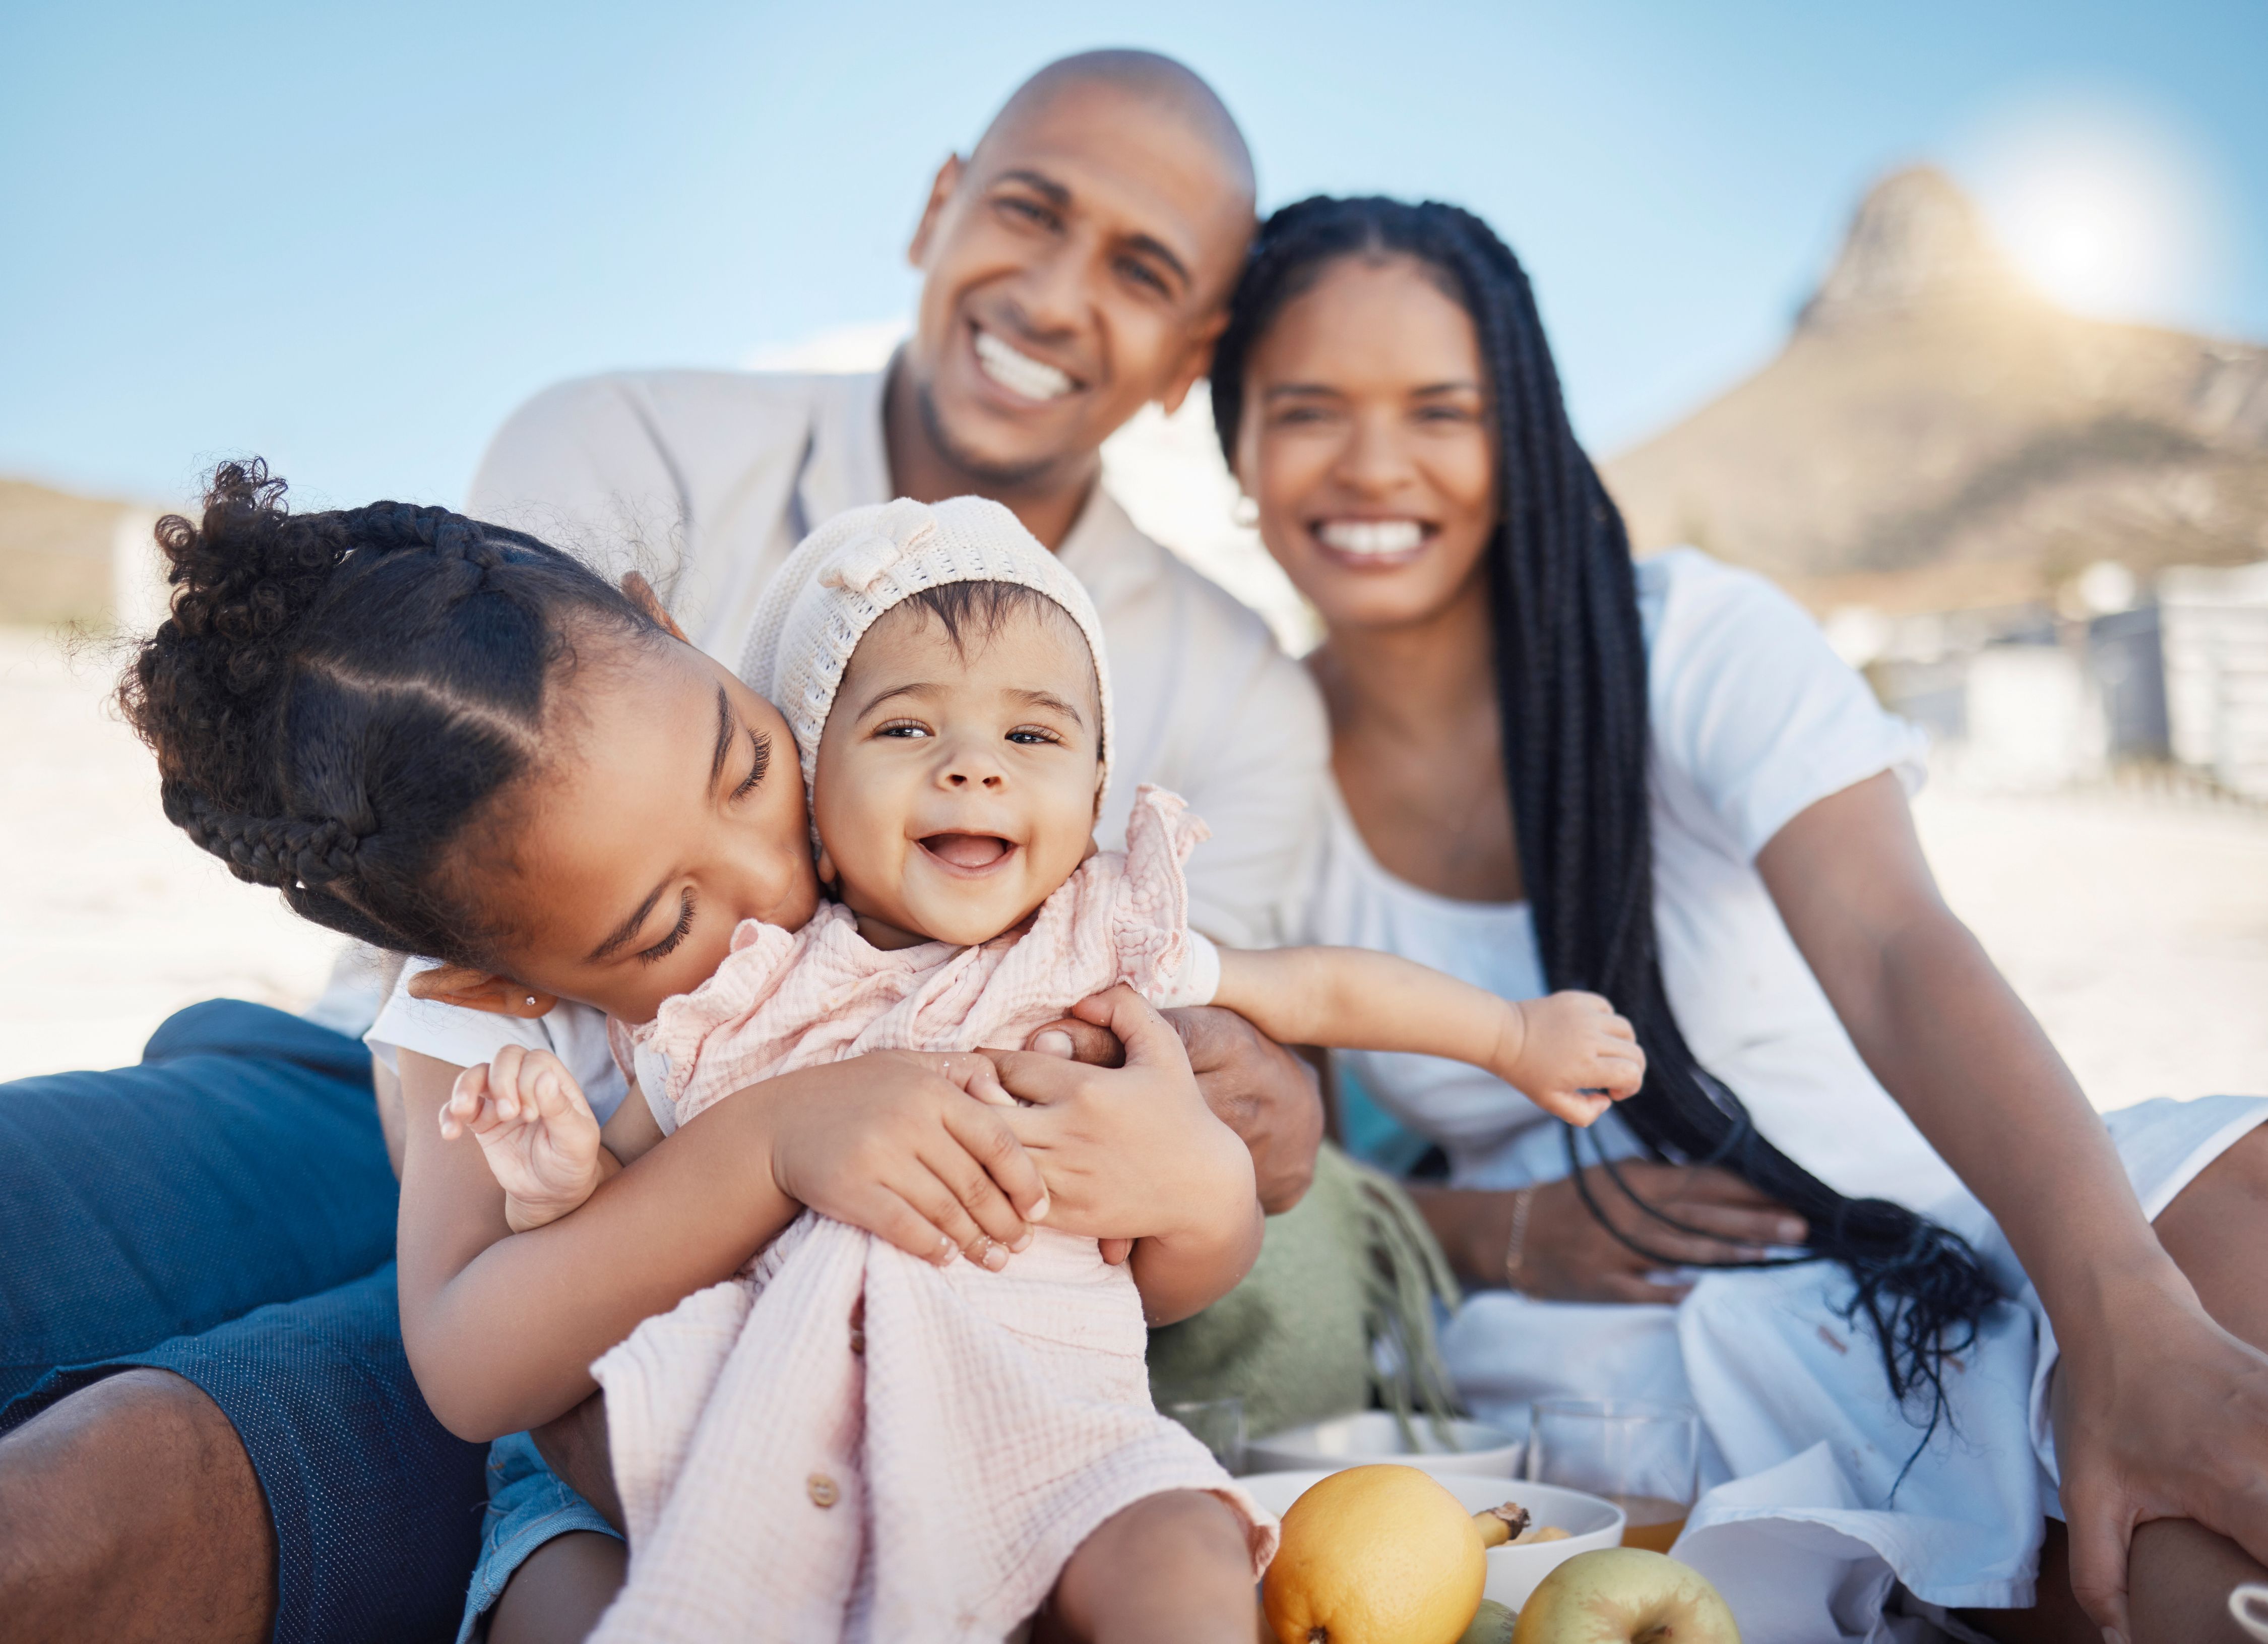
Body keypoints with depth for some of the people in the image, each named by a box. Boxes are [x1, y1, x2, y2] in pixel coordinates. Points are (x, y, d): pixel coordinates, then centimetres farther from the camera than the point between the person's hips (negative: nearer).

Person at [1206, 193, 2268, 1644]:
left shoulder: (1695, 641, -4)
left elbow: (1899, 958, -20)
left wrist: (2132, 1324, -36)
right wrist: (1501, 1234, -13)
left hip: (1949, 1238, 2)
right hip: (1628, 1349, -1)